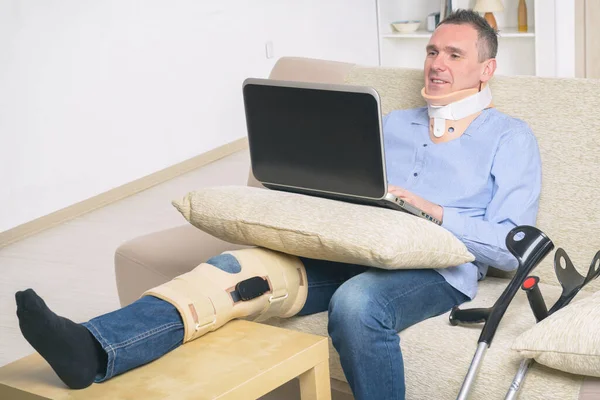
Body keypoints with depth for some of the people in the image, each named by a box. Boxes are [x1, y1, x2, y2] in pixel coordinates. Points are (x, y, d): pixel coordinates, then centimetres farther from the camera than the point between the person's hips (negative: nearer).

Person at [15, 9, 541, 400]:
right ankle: (93, 351, -42)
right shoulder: (394, 123, 29)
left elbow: (512, 247, 0)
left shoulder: (510, 138, 12)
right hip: (352, 253, 5)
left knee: (357, 301, -40)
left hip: (436, 267, -4)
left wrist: (431, 211, -13)